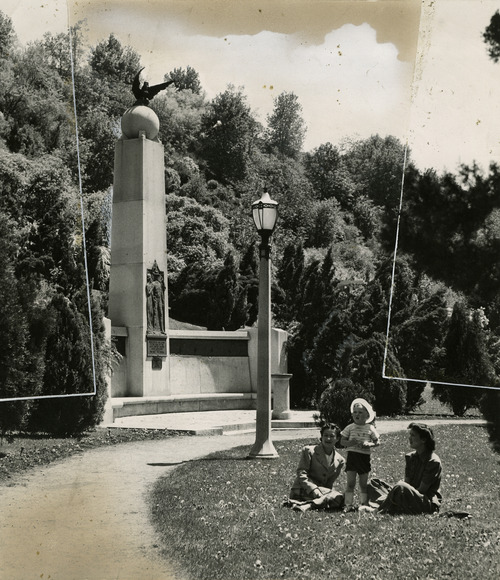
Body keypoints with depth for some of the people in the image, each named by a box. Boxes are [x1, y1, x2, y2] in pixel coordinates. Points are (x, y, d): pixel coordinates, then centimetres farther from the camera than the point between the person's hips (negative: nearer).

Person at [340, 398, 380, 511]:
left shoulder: (370, 428, 4)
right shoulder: (350, 427, 4)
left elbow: (377, 442, 6)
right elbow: (342, 441, 4)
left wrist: (369, 444, -14)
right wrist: (350, 443, -15)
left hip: (365, 457, 0)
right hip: (352, 456, 0)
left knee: (364, 484, 7)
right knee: (350, 483, -5)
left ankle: (364, 504, 15)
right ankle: (349, 505, -2)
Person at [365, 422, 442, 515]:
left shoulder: (433, 462, -12)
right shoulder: (410, 457, 12)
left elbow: (421, 490, -14)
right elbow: (407, 482, 5)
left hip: (429, 504, -8)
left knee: (401, 487, -38)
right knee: (374, 482, 1)